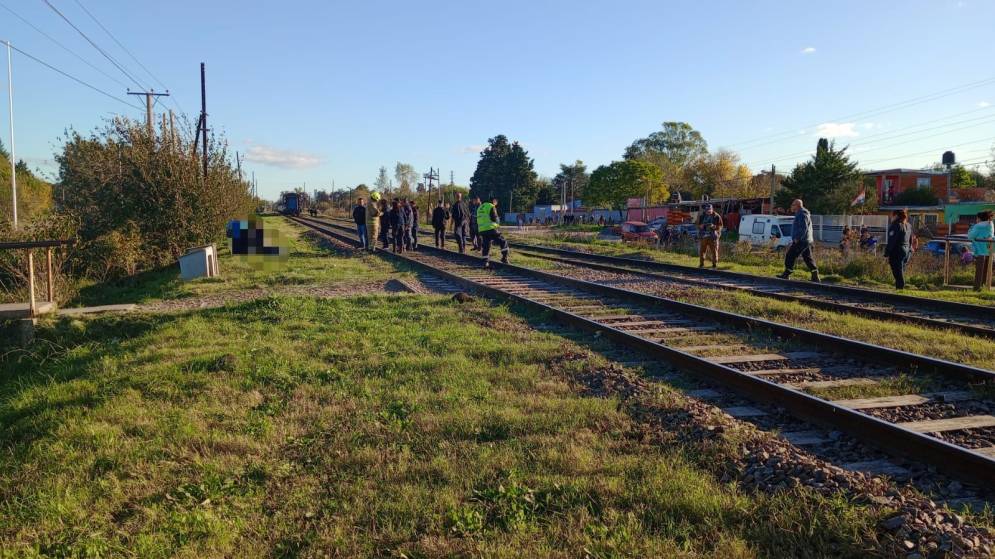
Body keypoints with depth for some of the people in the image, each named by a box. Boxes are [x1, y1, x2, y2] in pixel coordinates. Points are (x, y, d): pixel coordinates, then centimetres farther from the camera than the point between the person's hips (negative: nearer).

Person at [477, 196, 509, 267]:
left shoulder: (480, 207, 19)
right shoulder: (491, 207, -5)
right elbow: (495, 219, -10)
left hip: (482, 230, 7)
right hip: (491, 229, -7)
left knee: (486, 246, 12)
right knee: (503, 242, 4)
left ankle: (485, 263, 8)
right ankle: (504, 258, 0)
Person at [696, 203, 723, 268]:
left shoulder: (716, 216, 1)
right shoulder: (701, 216, 9)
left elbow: (720, 226, 0)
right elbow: (698, 225, 14)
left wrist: (714, 226, -18)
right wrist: (701, 226, -9)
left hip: (713, 236, -2)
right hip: (703, 236, 2)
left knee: (714, 250, -1)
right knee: (702, 250, 1)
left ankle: (715, 264, 7)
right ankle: (701, 264, 10)